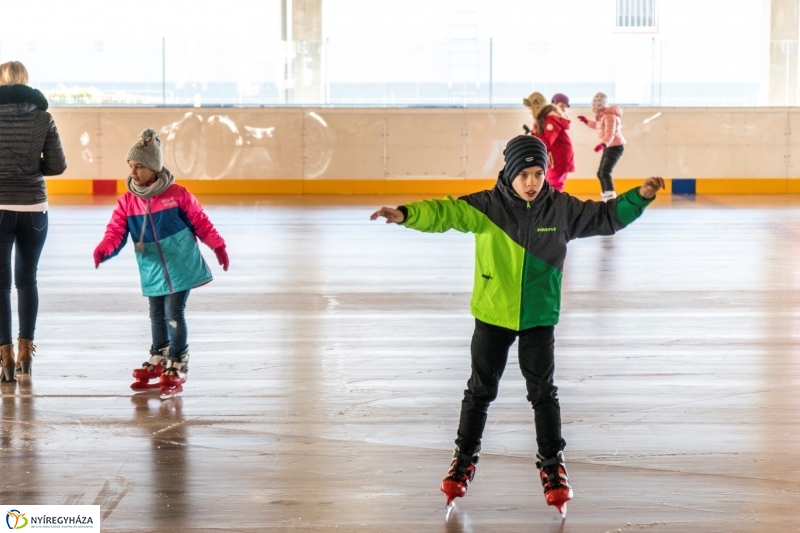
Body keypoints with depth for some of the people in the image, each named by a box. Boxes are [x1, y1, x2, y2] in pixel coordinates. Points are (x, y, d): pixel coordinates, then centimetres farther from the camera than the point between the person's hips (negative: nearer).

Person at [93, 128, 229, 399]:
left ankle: (177, 369, 3)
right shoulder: (127, 202, -3)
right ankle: (158, 363, 31)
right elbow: (116, 233, -8)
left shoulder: (177, 195, -10)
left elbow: (201, 222, 0)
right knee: (157, 316, 16)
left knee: (174, 315, -6)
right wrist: (102, 250, -27)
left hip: (180, 267, -4)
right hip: (152, 272, 4)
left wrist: (218, 246, 1)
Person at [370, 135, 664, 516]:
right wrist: (407, 214, -42)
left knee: (543, 392, 6)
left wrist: (639, 197, -10)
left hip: (539, 317, 1)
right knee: (480, 390, 11)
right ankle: (465, 458, 27)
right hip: (492, 316, -1)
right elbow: (446, 212, -26)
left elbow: (606, 217, 3)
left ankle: (552, 464, 21)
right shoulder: (487, 206, -14)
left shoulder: (562, 209, -6)